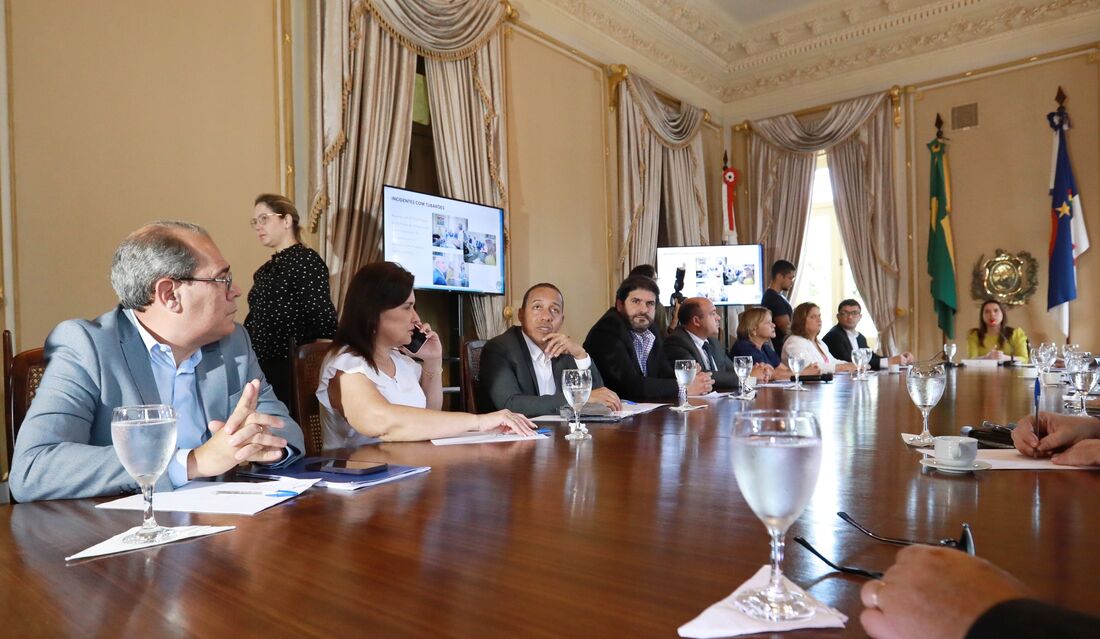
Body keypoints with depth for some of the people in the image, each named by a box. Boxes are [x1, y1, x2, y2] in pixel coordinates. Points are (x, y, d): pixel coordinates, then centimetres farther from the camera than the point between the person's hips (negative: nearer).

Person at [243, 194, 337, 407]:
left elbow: (323, 318, -17)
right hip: (261, 367, 8)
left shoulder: (307, 260, -10)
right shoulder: (266, 269, 15)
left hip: (291, 370, -7)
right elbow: (255, 319, 17)